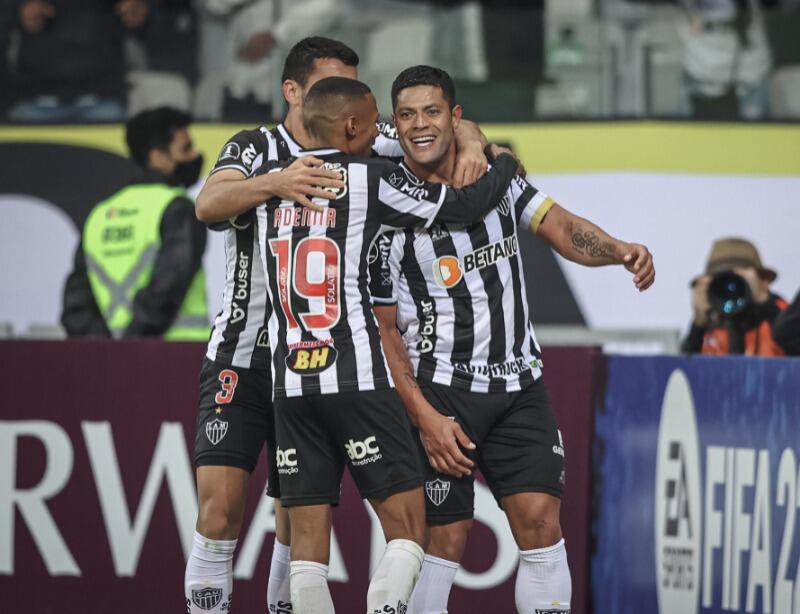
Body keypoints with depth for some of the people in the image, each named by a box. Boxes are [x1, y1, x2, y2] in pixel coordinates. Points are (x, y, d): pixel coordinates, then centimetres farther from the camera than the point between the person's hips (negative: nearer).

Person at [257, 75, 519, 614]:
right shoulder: (369, 179, -4)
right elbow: (465, 208, 1)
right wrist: (506, 163, 19)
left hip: (289, 383, 5)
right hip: (358, 380, -5)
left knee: (308, 541, 5)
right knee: (407, 528, 0)